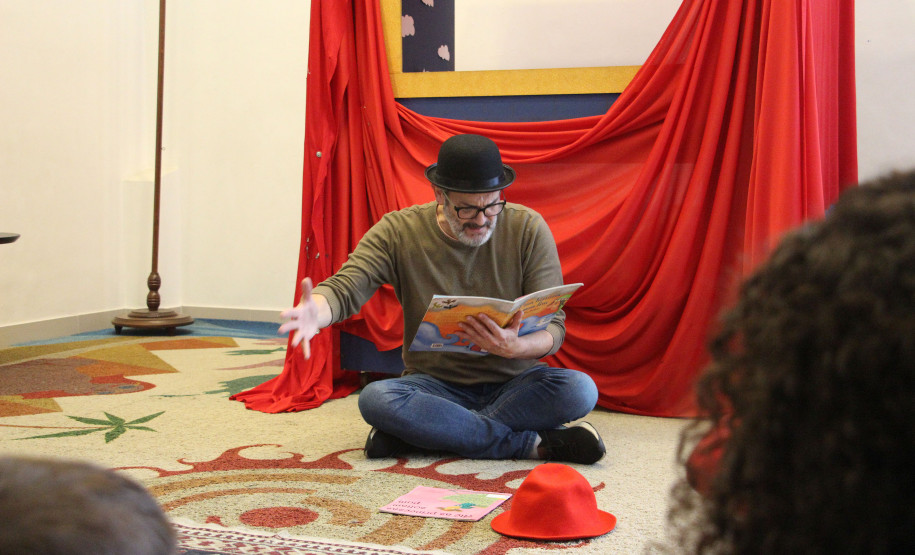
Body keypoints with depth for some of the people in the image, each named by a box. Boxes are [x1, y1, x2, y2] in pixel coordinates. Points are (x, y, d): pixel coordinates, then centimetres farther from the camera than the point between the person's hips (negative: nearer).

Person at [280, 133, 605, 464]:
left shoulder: (529, 229, -6)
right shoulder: (398, 232, -6)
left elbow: (553, 327, -7)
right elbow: (344, 290, -15)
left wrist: (514, 347, -31)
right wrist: (314, 314, -41)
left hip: (514, 383, 1)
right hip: (436, 384, 0)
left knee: (580, 390, -31)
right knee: (376, 399, -33)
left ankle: (430, 432, -23)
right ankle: (534, 443, -27)